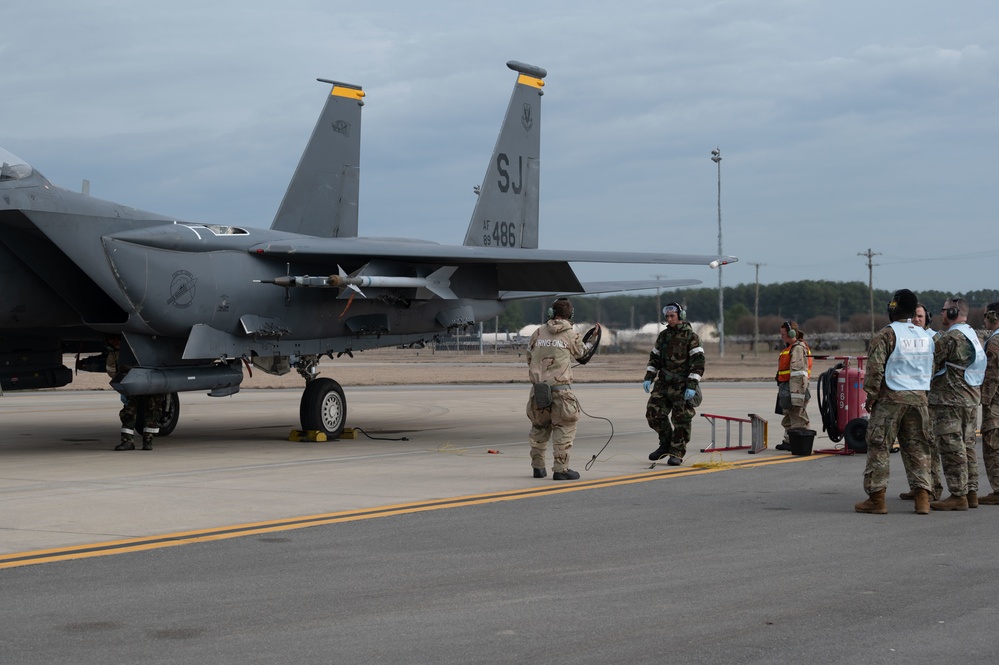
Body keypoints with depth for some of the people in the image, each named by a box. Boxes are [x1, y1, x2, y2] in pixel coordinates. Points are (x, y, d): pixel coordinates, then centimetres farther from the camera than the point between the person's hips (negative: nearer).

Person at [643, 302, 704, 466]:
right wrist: (649, 378, 7)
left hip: (682, 386, -6)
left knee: (681, 420, -2)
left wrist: (692, 386, -18)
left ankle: (676, 453, 6)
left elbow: (698, 362, -11)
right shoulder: (663, 336, 13)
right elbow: (654, 358, 20)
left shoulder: (690, 336, -6)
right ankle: (665, 444, 17)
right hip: (664, 383, 6)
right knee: (654, 412, -1)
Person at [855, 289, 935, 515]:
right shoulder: (925, 336, 12)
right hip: (919, 398, 6)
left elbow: (875, 369, -13)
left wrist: (870, 396, -4)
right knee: (918, 447, 9)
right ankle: (923, 497, 4)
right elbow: (931, 369, 15)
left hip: (891, 398, -6)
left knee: (878, 446, 1)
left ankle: (877, 498, 1)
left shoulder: (886, 335, -9)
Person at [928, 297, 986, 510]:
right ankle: (971, 492, 17)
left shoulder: (950, 338, -16)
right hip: (971, 399, 10)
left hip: (950, 400, -10)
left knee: (952, 449, -6)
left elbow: (930, 362, -13)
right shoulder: (972, 335, 15)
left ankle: (958, 495, -6)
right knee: (966, 446, 14)